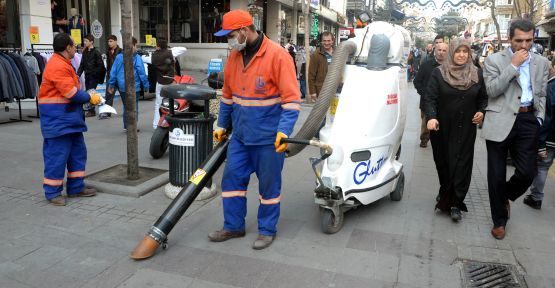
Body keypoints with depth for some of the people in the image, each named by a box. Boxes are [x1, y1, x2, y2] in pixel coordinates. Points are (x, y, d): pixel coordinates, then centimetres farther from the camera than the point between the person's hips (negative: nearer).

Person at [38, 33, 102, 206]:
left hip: (69, 117, 11)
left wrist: (88, 97, 2)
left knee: (77, 152, 13)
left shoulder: (63, 64, 16)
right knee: (57, 155, -3)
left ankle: (76, 188, 21)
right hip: (58, 118, -11)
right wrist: (90, 98, -7)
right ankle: (52, 192, 8)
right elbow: (72, 93, -22)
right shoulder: (58, 66, -18)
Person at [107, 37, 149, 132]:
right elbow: (142, 73, -10)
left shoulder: (118, 57, 2)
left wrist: (111, 84, 13)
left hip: (122, 87, 5)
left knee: (126, 106, 17)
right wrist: (146, 85, -1)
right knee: (134, 106, 4)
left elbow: (113, 72, 4)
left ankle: (126, 126, 21)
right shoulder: (137, 58, -11)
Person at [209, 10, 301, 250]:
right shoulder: (234, 56, 7)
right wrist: (222, 125, 19)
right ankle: (233, 226, 26)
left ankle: (267, 230, 24)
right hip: (240, 135, 6)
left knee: (269, 184, 7)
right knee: (232, 178, 9)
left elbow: (291, 98, -17)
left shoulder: (277, 55, -14)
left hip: (268, 137, -6)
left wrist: (284, 131, -25)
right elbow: (227, 95, 17)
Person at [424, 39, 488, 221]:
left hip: (466, 129, 2)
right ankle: (448, 197, 28)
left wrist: (481, 112, -3)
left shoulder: (477, 74, 6)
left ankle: (455, 203, 5)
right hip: (442, 128, -1)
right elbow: (430, 98, -9)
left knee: (462, 164, -1)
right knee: (443, 162, 7)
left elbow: (483, 98, 16)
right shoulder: (438, 73, -3)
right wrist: (431, 117, -26)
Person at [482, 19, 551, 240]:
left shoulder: (542, 63, 12)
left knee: (527, 173, -2)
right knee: (497, 175, 4)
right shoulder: (494, 60, 1)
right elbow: (492, 91, -11)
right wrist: (514, 65, -12)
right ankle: (499, 220, 20)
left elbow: (542, 95, 17)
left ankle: (504, 197, 31)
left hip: (528, 121, 3)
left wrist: (540, 119, 6)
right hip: (500, 122, -3)